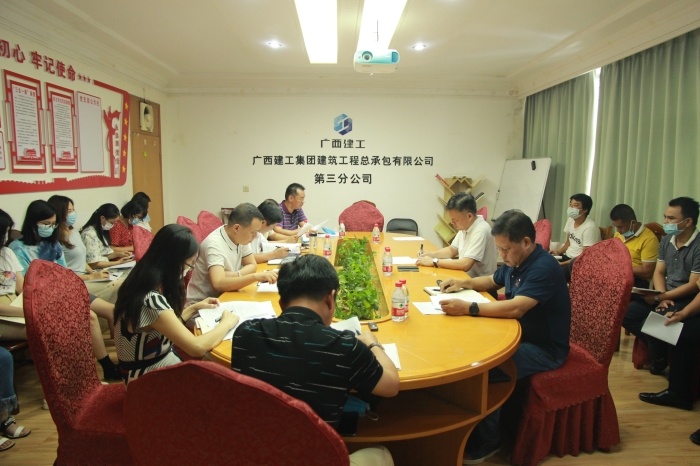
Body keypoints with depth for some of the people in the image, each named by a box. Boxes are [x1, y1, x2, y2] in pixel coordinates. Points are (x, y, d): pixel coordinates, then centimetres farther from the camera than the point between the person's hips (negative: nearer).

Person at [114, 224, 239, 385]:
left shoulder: (144, 284, -1)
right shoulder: (150, 301, -30)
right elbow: (197, 347, -29)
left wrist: (194, 307, 10)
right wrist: (226, 323, -14)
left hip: (158, 363, 8)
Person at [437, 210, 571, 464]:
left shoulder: (543, 268, -25)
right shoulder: (515, 261, 4)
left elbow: (515, 309, -37)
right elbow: (492, 281, 23)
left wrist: (468, 308, -38)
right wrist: (464, 283, 5)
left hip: (545, 349, -9)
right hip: (520, 336, 9)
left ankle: (486, 442, -5)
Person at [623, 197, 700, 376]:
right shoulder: (666, 241, 5)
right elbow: (659, 272, 8)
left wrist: (659, 297, -17)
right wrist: (662, 297, -10)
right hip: (666, 296, 7)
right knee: (625, 313, -10)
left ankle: (660, 357, 4)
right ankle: (658, 348, 5)